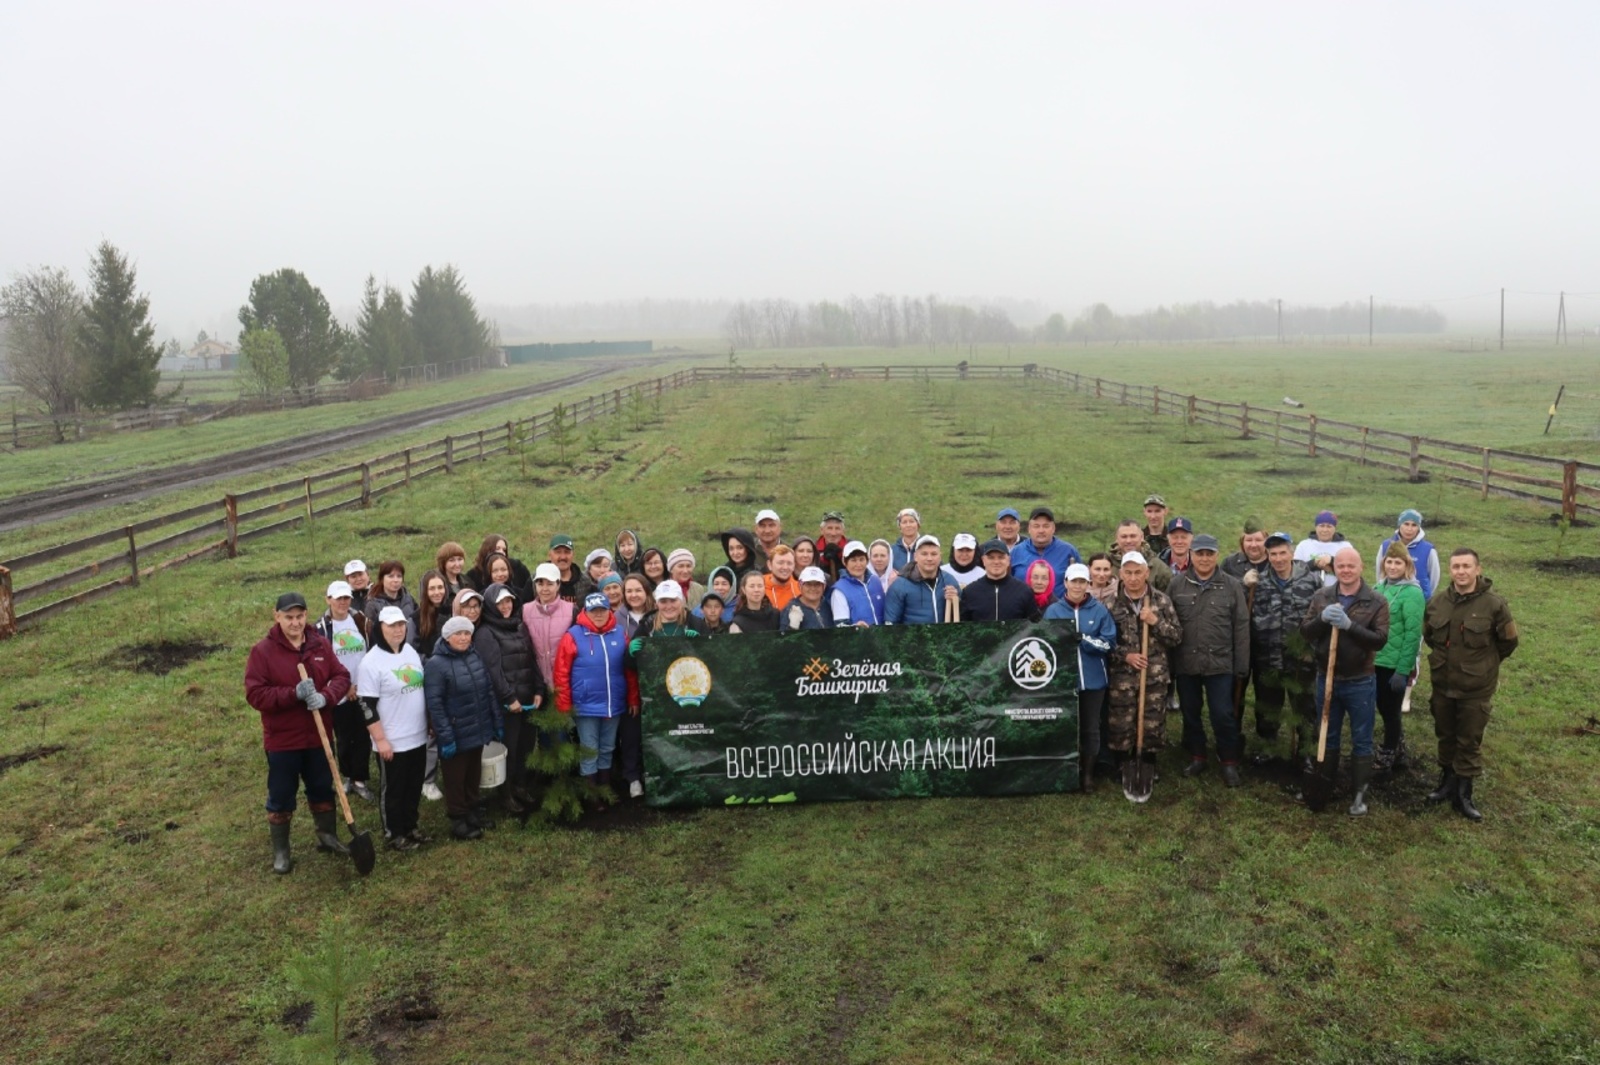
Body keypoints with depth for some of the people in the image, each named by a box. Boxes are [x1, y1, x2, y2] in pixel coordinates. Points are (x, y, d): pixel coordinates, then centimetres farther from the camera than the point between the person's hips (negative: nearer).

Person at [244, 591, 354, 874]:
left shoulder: (321, 645, 0)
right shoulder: (262, 651, -12)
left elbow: (341, 677, -1)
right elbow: (255, 694, -16)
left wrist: (325, 697, -22)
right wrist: (294, 694, -27)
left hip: (318, 736, 4)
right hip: (282, 739, -4)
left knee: (323, 789, 19)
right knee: (281, 797, 8)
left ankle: (327, 836, 37)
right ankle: (280, 851, 23)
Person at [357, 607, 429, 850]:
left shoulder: (411, 651, 5)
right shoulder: (372, 661, -17)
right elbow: (367, 706, -17)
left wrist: (430, 723, 17)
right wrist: (380, 739, -18)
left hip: (418, 736, 7)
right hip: (392, 741, -7)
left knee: (414, 786, 18)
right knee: (392, 790, 9)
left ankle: (411, 825, 35)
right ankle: (394, 834, 22)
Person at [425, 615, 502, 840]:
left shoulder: (476, 657, 5)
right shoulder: (436, 664, -16)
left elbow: (489, 690, 13)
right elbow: (434, 704, -19)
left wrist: (496, 723, 13)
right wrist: (445, 737, -21)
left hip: (478, 731, 6)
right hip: (456, 735, -6)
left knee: (474, 775, 20)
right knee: (455, 779, 9)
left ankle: (472, 811, 37)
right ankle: (458, 820, 22)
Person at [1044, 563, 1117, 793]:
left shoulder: (1100, 610, 0)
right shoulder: (1053, 610, 0)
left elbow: (1109, 644, -5)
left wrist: (1083, 639, -19)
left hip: (1093, 679, 0)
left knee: (1091, 728, 9)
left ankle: (1088, 773, 22)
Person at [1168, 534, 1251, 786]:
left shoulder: (1232, 586, 0)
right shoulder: (1176, 584, 0)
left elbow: (1241, 627, 0)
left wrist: (1241, 665, -2)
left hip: (1220, 663, -1)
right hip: (1185, 663, 2)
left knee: (1223, 715, 1)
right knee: (1190, 714, 13)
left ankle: (1230, 763, 16)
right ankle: (1196, 757, 29)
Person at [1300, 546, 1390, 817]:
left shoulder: (1376, 602, -9)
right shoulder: (1321, 596, 0)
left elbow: (1380, 640, -18)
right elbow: (1304, 632, -4)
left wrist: (1349, 625, -31)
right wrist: (1322, 619, -24)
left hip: (1360, 682, -3)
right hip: (1325, 679, 3)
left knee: (1361, 741, 9)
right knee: (1327, 737, 17)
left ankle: (1360, 792, 21)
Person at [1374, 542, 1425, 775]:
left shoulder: (1412, 593, -14)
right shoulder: (1380, 588, 7)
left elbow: (1413, 634, -16)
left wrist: (1403, 670, -18)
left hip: (1395, 665, -7)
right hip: (1376, 661, 7)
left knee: (1391, 713, 7)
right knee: (1385, 711, 17)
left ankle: (1384, 762, 19)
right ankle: (1398, 756, 32)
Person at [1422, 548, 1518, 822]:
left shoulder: (1494, 603, -16)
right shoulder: (1437, 601, -5)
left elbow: (1509, 641, -1)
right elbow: (1428, 634, 15)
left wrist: (1485, 662, 8)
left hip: (1477, 687, -4)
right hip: (1442, 684, 4)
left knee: (1470, 741, 7)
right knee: (1445, 735, 17)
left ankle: (1463, 793, 17)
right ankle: (1448, 781, 34)